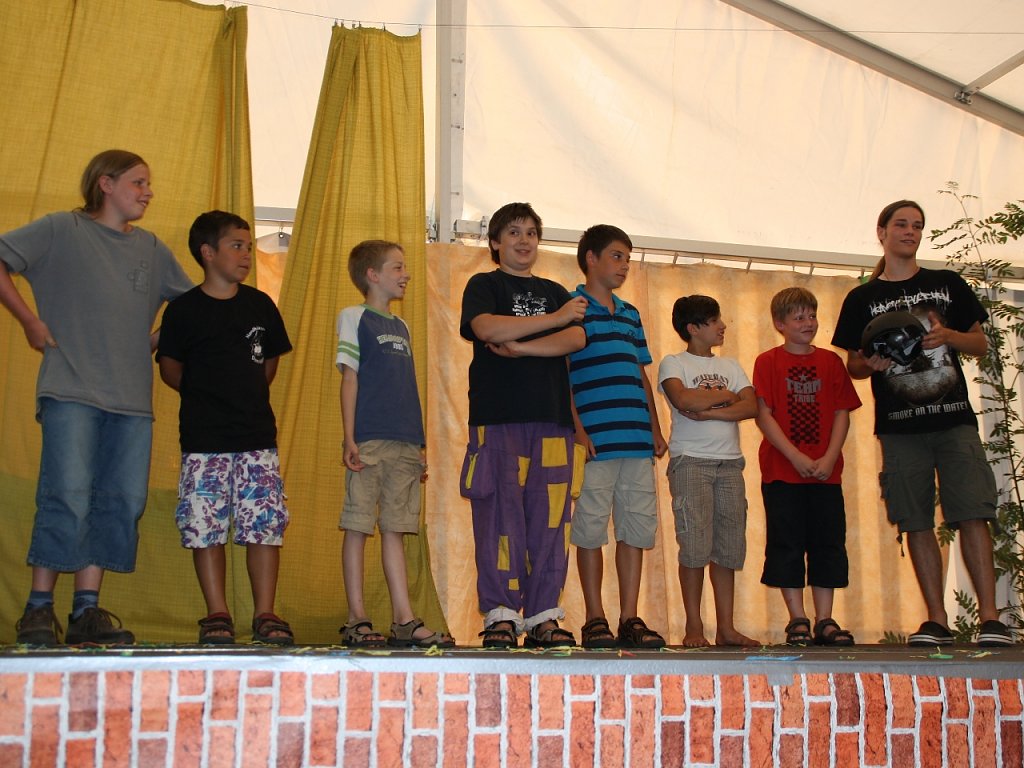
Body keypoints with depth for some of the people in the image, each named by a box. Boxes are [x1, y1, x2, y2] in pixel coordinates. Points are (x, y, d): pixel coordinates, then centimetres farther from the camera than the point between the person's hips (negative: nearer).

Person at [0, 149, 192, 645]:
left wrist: (159, 340, 13)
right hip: (72, 391, -5)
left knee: (121, 503, 1)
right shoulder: (62, 230, 4)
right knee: (67, 499, -12)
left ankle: (87, 610, 9)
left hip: (132, 399, 5)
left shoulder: (150, 248, 18)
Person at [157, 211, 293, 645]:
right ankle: (216, 615, 9)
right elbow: (169, 369, 7)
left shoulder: (260, 305, 9)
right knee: (205, 526, 0)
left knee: (266, 525, -2)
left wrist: (246, 395, 12)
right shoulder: (183, 309, 1)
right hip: (204, 439, -2)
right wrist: (205, 396, 5)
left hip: (257, 435, 2)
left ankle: (265, 614, 6)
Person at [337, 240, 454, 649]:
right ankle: (357, 619, 3)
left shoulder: (401, 326, 20)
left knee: (395, 528, 6)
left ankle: (405, 620, 6)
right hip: (368, 441, -6)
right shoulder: (354, 317, 3)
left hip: (404, 445, 6)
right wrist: (350, 439, -11)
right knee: (358, 526, -2)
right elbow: (350, 378, -4)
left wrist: (420, 445, 16)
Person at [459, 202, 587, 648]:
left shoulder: (554, 292, 22)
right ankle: (500, 615, -3)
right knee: (500, 515, -8)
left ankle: (543, 616, 4)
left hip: (552, 417, 4)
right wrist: (555, 318, -10)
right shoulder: (484, 285, 11)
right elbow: (486, 328, -11)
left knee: (550, 519, 0)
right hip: (498, 416, -3)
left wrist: (520, 347, -9)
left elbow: (577, 339, 4)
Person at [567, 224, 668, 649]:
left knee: (638, 527, 5)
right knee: (591, 529, -2)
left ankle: (630, 619, 12)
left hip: (637, 440, 6)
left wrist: (655, 429, 15)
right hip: (595, 439, -6)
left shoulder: (631, 315, 21)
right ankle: (595, 620, 7)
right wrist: (576, 428, -13)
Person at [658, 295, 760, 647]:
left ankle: (726, 627, 7)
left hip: (730, 462, 5)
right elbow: (683, 400, -17)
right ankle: (694, 627, -3)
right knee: (695, 545, -9)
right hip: (690, 460, -5)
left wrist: (707, 411, -9)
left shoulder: (730, 366, 18)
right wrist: (727, 396, -3)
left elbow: (751, 407, 2)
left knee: (729, 546, 3)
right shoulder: (673, 364, 4)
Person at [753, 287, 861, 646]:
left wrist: (829, 458, -8)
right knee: (786, 544, -1)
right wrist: (796, 457, -14)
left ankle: (824, 620, 11)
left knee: (828, 543, 4)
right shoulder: (768, 362, 2)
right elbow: (763, 415, -6)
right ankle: (797, 619, 8)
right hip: (782, 471, -3)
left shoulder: (830, 361, 10)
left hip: (825, 470, 3)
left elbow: (842, 413, 6)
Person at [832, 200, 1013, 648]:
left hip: (954, 420, 0)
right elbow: (853, 365, 13)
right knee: (916, 523, -1)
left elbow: (981, 345, 13)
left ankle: (990, 617, -6)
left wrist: (949, 336, -8)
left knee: (972, 515, -8)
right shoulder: (862, 299, 11)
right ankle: (936, 620, 5)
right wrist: (871, 363, -10)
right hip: (899, 426, 0)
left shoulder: (948, 285, 13)